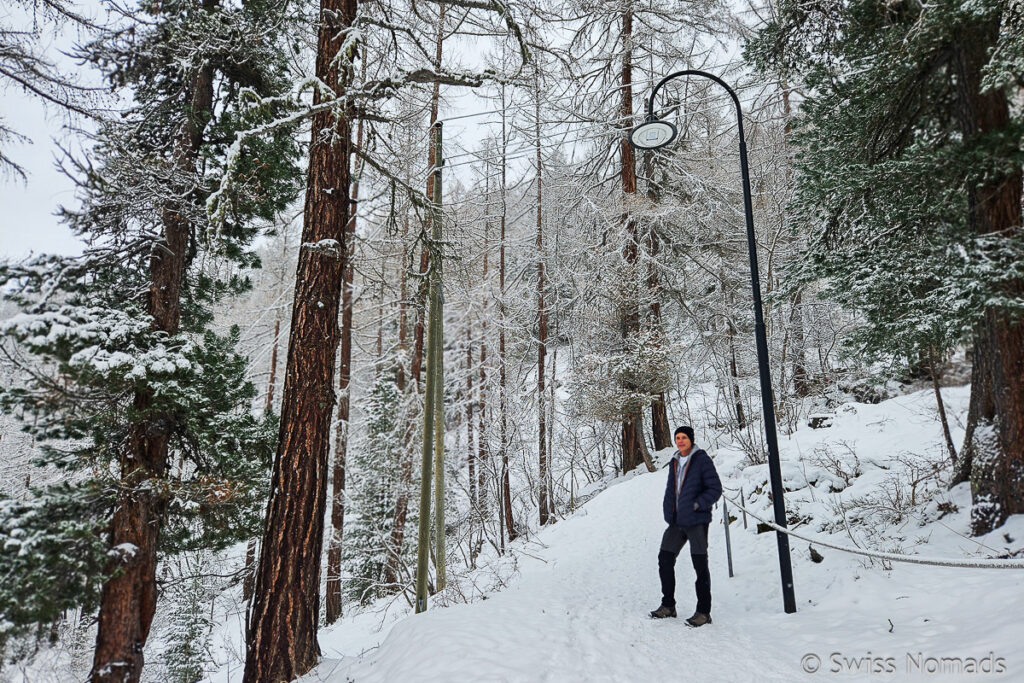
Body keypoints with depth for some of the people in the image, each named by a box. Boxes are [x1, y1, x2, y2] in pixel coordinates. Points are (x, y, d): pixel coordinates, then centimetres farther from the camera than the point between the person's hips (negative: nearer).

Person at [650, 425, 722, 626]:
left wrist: (698, 505, -18)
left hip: (696, 521, -7)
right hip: (677, 522, 7)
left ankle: (703, 611, 10)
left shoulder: (702, 460, -8)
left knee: (700, 565, 0)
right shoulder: (674, 462, 14)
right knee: (665, 559, 8)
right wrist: (669, 514, 10)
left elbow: (715, 489, -10)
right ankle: (668, 605, 21)